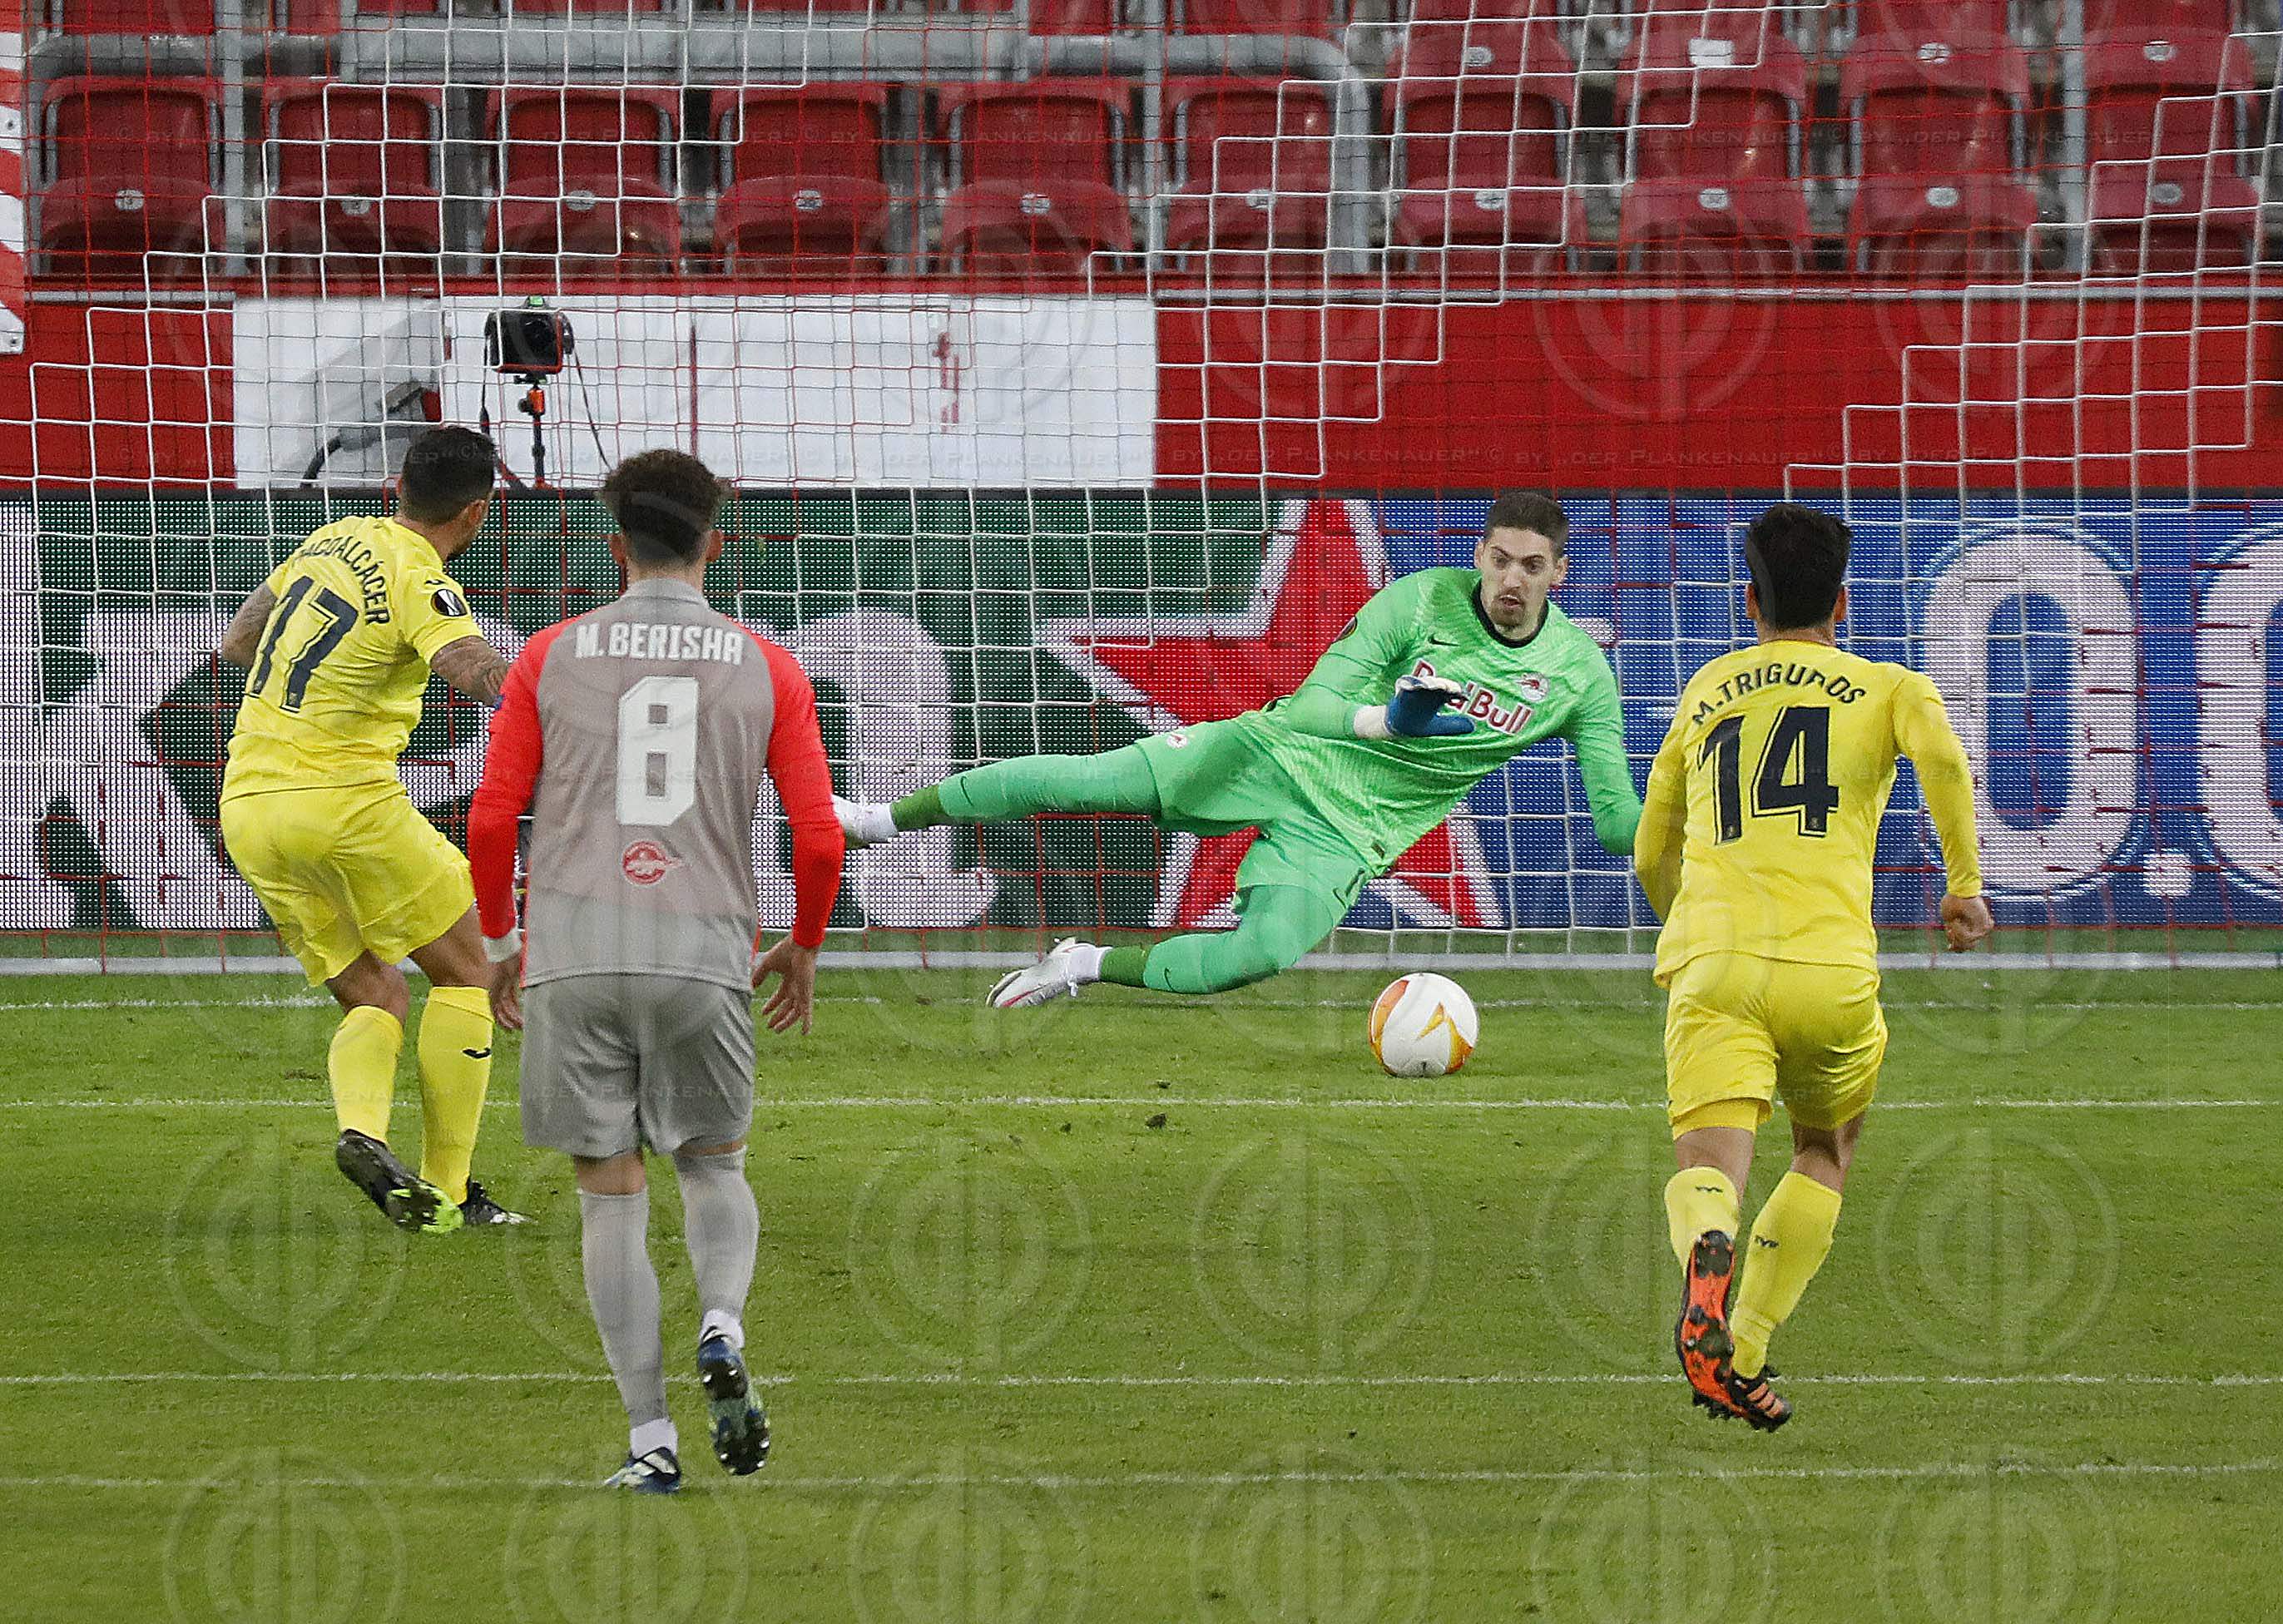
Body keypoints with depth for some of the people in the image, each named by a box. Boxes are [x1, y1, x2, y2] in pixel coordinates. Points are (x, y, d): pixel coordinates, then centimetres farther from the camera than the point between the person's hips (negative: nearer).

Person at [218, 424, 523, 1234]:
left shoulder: (336, 540, 11)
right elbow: (477, 668, -35)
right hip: (344, 799, -7)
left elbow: (236, 642, 24)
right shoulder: (420, 587, -12)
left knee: (375, 999, 13)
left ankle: (361, 1130, -17)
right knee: (465, 973, 7)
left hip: (249, 805, 7)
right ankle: (447, 1189, 1)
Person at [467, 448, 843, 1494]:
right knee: (714, 1165, 19)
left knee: (611, 1193, 5)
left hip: (574, 958, 0)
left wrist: (500, 944, 17)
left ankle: (650, 1438, 0)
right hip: (706, 955, 0)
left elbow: (491, 819, 3)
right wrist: (803, 950, 21)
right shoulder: (766, 670, 6)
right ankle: (722, 1330, -10)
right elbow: (820, 837, 4)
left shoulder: (551, 658, 5)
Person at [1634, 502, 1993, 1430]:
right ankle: (1744, 1356, 9)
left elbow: (1652, 857, 30)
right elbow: (1942, 759, -8)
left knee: (1710, 1165, -12)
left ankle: (1706, 1253, -48)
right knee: (1827, 1153, 22)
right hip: (1832, 969, -1)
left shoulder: (1706, 692, 24)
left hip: (1710, 968, 1)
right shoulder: (1886, 688, 16)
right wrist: (1965, 883, -1)